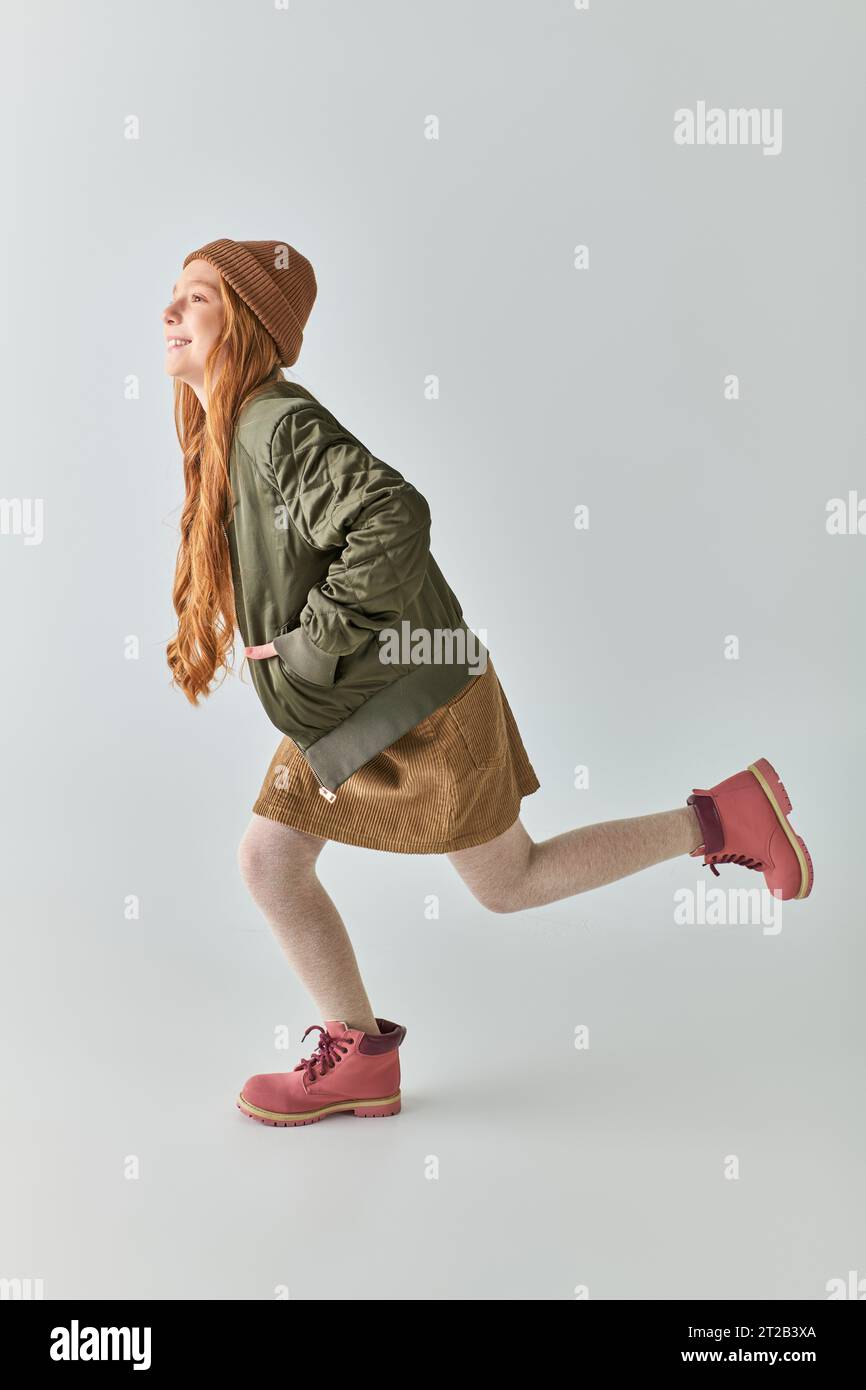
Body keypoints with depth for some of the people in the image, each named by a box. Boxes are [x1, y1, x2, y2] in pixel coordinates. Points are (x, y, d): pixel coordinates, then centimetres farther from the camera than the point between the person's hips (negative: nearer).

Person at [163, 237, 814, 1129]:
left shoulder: (279, 425, -22)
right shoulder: (224, 436, 9)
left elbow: (395, 519, -37)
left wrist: (318, 640, -26)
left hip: (415, 705, -9)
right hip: (343, 709, 9)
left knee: (509, 884, 5)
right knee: (269, 860, 9)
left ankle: (718, 821, 16)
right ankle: (359, 1057, 23)